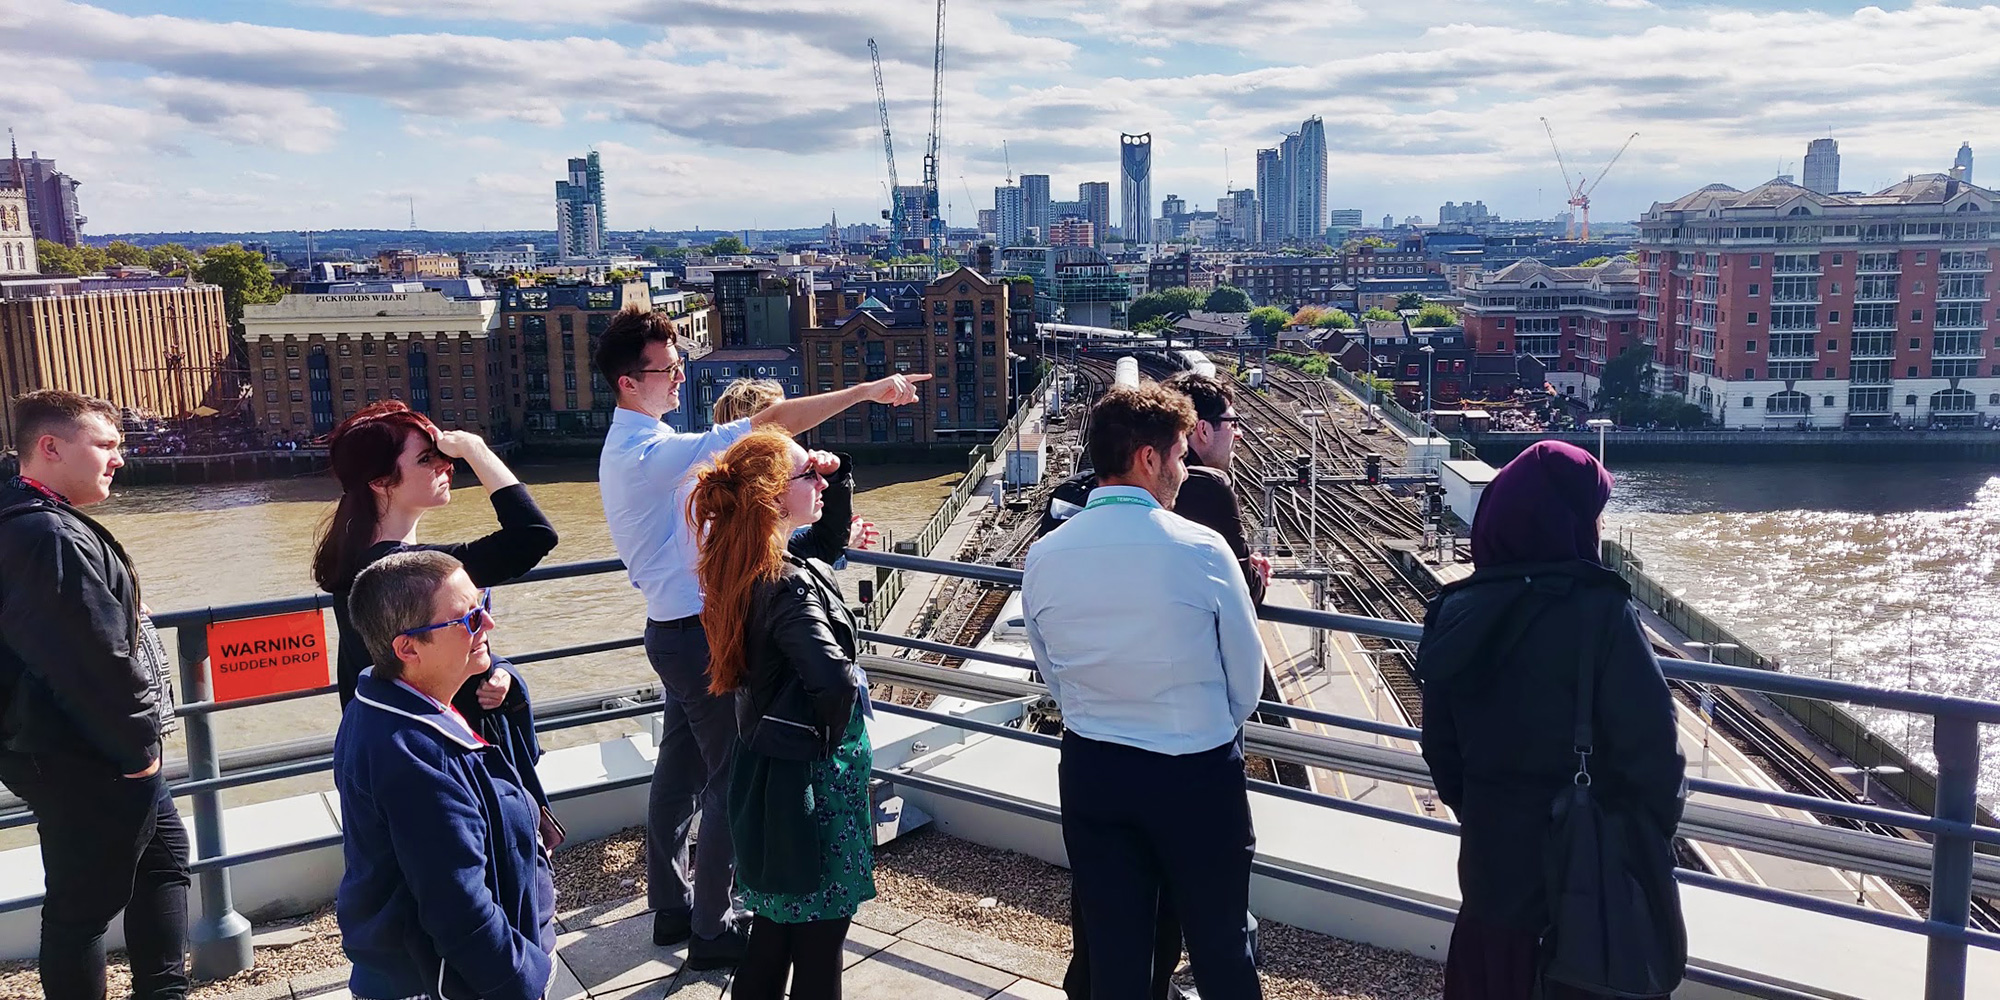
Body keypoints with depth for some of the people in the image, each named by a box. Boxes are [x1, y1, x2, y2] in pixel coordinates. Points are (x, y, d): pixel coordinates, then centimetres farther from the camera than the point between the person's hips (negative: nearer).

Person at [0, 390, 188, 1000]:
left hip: (86, 755, 11)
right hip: (87, 768, -11)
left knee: (163, 853, 23)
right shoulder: (51, 538, -25)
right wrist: (139, 746, -15)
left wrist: (138, 738, 15)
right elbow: (96, 663, -28)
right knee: (84, 906, 3)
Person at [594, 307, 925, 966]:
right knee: (733, 778, 0)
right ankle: (712, 931, 11)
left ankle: (671, 907, 31)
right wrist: (867, 391, -30)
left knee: (680, 769, 18)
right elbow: (767, 424, -30)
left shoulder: (628, 447, 11)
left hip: (673, 629, 10)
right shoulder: (651, 452, -22)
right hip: (701, 634, -10)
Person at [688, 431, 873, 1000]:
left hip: (769, 770, 9)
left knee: (778, 919, 23)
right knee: (821, 929, 7)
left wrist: (837, 473, 2)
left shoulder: (744, 565, 2)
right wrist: (833, 733, -19)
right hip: (811, 778, -9)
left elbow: (828, 538, 19)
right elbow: (833, 675, -40)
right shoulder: (790, 585, -26)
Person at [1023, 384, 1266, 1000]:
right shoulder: (1202, 550, -17)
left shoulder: (1043, 558, -7)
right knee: (1221, 947, 15)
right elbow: (1247, 681, -6)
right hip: (1197, 775, -3)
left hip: (1090, 771, 3)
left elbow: (1055, 678, 5)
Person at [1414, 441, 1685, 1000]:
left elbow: (1440, 743, 5)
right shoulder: (1599, 609, -19)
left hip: (1492, 851, 5)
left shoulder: (1457, 610, -3)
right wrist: (1659, 835, -1)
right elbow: (1649, 742, -18)